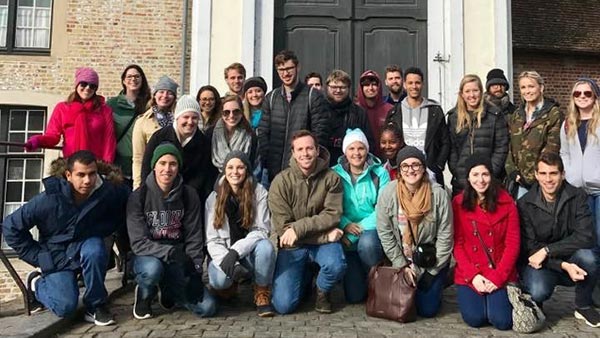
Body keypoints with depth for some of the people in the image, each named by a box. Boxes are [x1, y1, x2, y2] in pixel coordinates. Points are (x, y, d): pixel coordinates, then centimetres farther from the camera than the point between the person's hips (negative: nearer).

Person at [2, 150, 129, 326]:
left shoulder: (107, 192, -18)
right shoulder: (49, 199, -21)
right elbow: (11, 227, -10)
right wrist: (39, 258, -9)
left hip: (87, 247, 2)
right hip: (57, 257, -1)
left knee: (95, 248, -34)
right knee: (65, 307, -17)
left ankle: (95, 306, -13)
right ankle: (37, 283, 17)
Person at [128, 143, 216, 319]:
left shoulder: (189, 195, -2)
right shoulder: (138, 197, -9)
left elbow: (194, 238, -2)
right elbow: (138, 242, -16)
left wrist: (196, 273, -11)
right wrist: (171, 252, -30)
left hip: (178, 262, 3)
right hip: (149, 257, -2)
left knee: (207, 307, -12)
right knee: (152, 269, -39)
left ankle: (169, 293, 18)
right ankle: (144, 295, -1)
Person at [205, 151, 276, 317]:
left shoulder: (259, 192, -6)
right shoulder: (214, 198, -1)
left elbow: (261, 230, -11)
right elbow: (212, 239, -5)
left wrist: (236, 251, -25)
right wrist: (227, 261, -24)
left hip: (251, 253, 0)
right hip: (224, 254, 1)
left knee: (266, 246, -34)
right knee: (219, 280, -31)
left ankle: (262, 294, -10)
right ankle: (230, 285, 8)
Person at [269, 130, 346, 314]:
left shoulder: (331, 178, -6)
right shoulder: (281, 181, -11)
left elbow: (332, 215, -12)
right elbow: (282, 227, -13)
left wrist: (298, 228, -23)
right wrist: (326, 235, -17)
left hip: (322, 241, 1)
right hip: (292, 245, 0)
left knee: (336, 265, -33)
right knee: (284, 305, -10)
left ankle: (322, 292, 6)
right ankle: (304, 277, 26)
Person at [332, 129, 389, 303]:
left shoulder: (380, 173, -4)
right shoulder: (335, 174, -2)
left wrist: (361, 228, -21)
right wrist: (345, 225, -24)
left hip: (371, 230, -1)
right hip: (347, 238, 1)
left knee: (366, 243, -38)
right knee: (354, 296, -5)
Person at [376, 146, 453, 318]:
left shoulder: (438, 194, -16)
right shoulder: (388, 193, -14)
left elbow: (445, 236, -10)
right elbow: (385, 233, -8)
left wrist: (431, 271, -9)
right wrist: (402, 265, -8)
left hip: (432, 260, -1)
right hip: (402, 259, 1)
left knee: (427, 309, -2)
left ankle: (436, 285, 30)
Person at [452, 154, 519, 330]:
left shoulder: (506, 202, -3)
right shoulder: (458, 203, -3)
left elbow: (512, 244, -5)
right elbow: (457, 244, -3)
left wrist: (498, 277, -13)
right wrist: (472, 275, -14)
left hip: (500, 274, 0)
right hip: (469, 274, 0)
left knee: (502, 321, -14)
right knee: (475, 319, -16)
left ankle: (501, 296, 20)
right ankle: (474, 295, 18)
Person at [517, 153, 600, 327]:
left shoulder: (577, 197, -8)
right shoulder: (525, 204, -11)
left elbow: (586, 237, -19)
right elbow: (530, 248, -13)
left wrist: (547, 250, -26)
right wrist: (563, 265, -27)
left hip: (570, 261, 2)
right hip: (538, 263, -2)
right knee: (539, 291, -33)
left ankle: (583, 306, -2)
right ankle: (534, 305, 8)